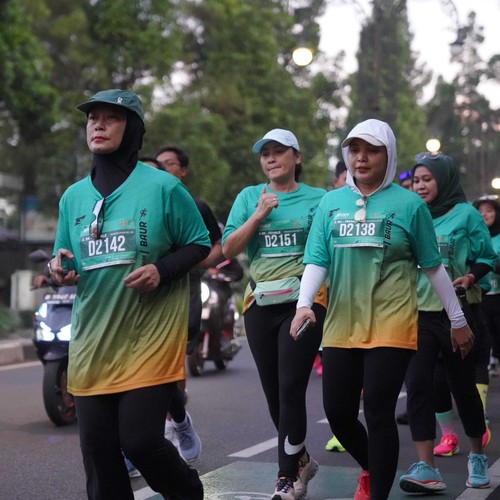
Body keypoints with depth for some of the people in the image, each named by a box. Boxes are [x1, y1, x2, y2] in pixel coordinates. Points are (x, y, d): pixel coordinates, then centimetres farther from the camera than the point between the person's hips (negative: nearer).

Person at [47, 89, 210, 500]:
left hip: (150, 338, -5)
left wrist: (161, 270, -17)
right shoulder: (73, 196, 10)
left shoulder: (163, 187, -5)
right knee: (97, 449, 6)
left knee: (140, 440, -7)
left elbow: (200, 245, 1)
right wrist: (60, 269, -6)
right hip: (92, 341, 5)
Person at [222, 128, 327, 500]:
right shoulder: (249, 197, 10)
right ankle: (300, 459, 32)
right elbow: (228, 249, 1)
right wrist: (259, 214, -7)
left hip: (304, 301, -4)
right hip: (260, 303, 4)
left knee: (291, 390, -9)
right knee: (274, 393, 10)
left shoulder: (318, 199, 3)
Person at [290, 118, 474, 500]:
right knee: (338, 413, 8)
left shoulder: (409, 204, -1)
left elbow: (433, 266, 4)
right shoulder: (331, 203, 7)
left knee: (378, 413, -5)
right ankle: (372, 469, 37)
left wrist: (458, 320, 8)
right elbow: (316, 259, 2)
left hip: (391, 326, -4)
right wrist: (304, 304, -15)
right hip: (341, 326, 4)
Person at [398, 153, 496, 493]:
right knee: (417, 385, -8)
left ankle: (478, 457, 29)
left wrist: (471, 277, -19)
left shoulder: (465, 214, -3)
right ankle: (427, 469, -7)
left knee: (463, 386, 8)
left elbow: (487, 257, -2)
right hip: (418, 314, 3)